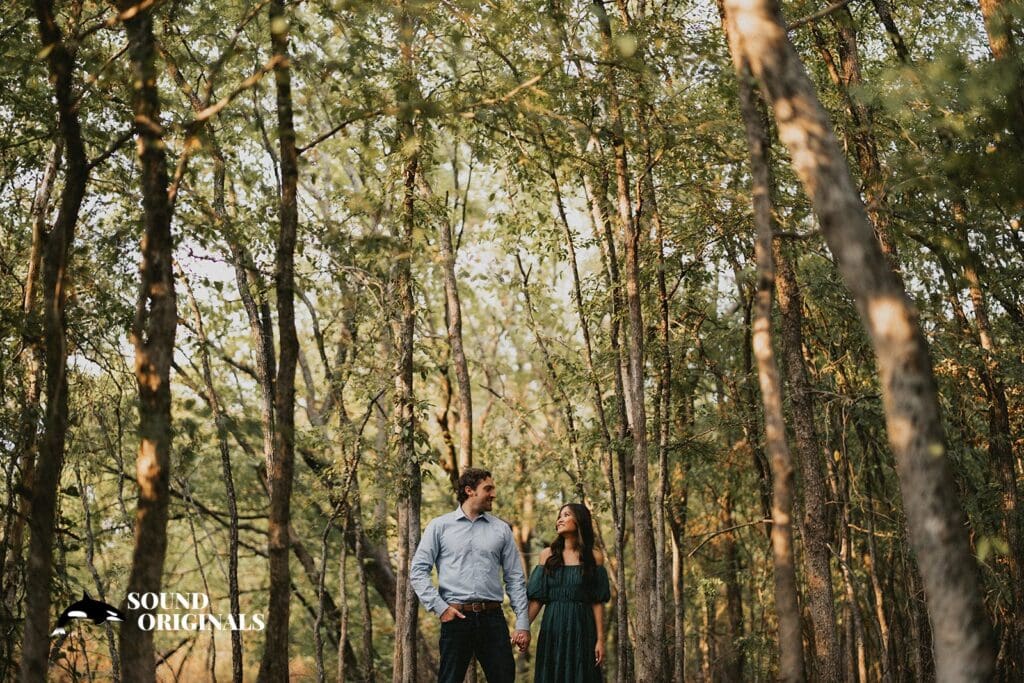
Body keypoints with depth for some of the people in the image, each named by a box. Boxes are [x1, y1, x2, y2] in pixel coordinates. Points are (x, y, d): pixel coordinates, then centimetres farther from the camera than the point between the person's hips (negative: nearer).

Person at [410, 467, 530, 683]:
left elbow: (515, 578, 9)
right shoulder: (440, 526, 5)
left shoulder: (501, 529, 11)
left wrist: (523, 624, 2)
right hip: (456, 617, -2)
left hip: (492, 617, 2)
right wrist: (439, 607, -7)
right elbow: (418, 571, 2)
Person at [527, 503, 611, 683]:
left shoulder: (594, 557, 3)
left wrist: (600, 639, -7)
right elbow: (537, 599, 3)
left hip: (582, 629, -1)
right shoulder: (548, 555, 8)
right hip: (552, 628, 2)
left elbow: (597, 602, -1)